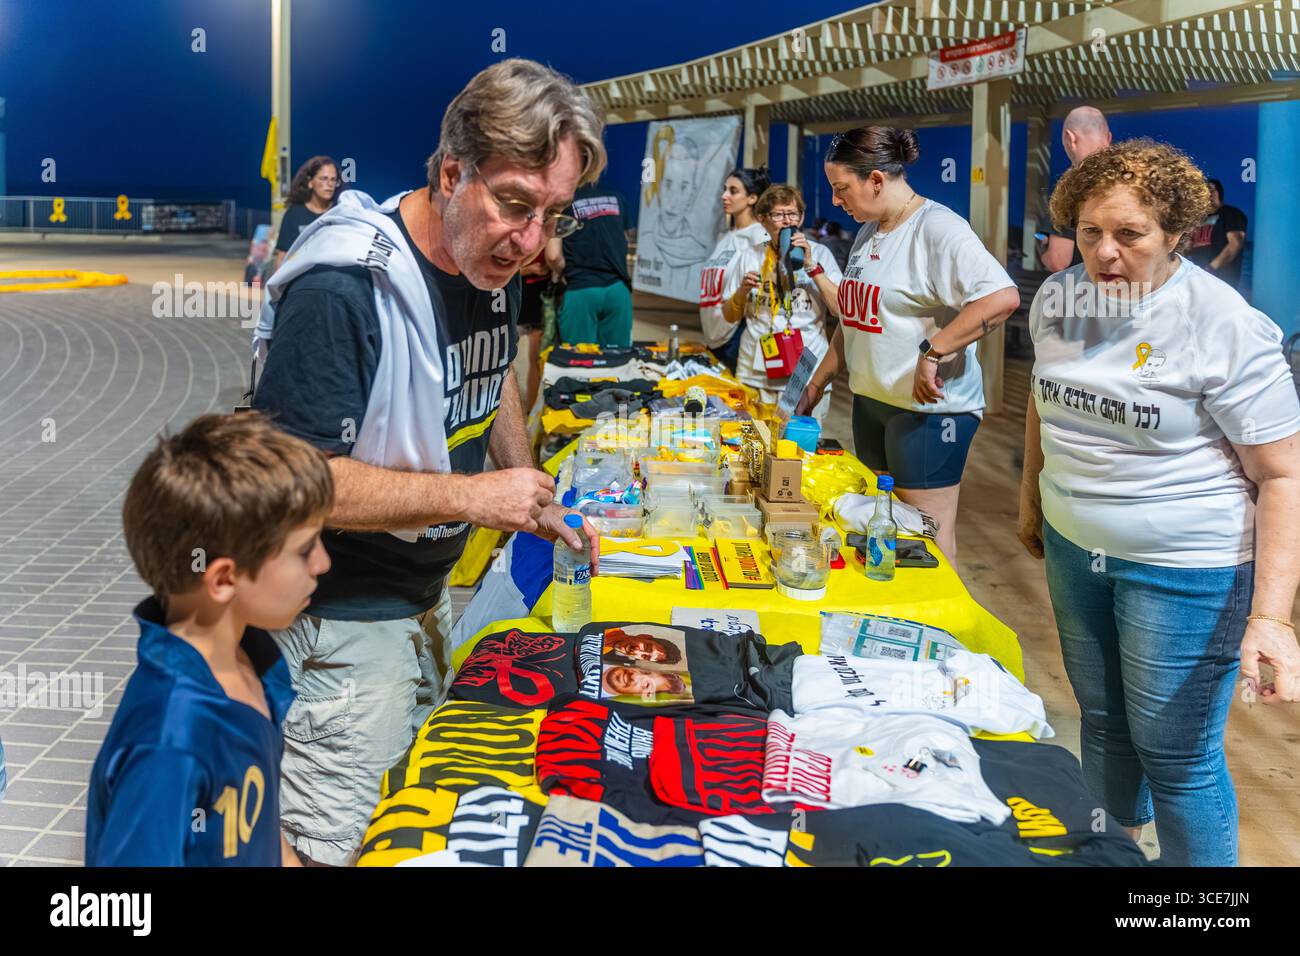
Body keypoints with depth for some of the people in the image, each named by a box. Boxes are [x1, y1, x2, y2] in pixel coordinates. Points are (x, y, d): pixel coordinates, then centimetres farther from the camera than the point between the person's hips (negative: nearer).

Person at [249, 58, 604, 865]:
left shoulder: (495, 262, -2)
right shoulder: (342, 291, -29)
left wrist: (537, 501, 6)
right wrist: (471, 497, -29)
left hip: (432, 587, 8)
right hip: (344, 621, -8)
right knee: (331, 842, 2)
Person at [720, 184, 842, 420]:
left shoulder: (819, 253, 2)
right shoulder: (749, 254, 8)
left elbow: (840, 309, -10)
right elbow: (729, 316, 13)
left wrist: (811, 266, -14)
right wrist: (743, 291, -7)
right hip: (756, 372, 2)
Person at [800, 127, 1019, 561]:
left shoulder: (938, 228, -15)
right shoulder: (868, 232, 13)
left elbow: (1002, 297, -29)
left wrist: (931, 353, -27)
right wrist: (817, 383, 19)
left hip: (928, 407, -9)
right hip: (871, 401, 9)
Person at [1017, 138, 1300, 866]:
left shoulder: (1225, 327, -20)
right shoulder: (1059, 299, -1)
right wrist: (1032, 499, 23)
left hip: (1184, 571, -6)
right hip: (1074, 548, 6)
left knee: (1175, 754, 2)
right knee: (1102, 721, 21)